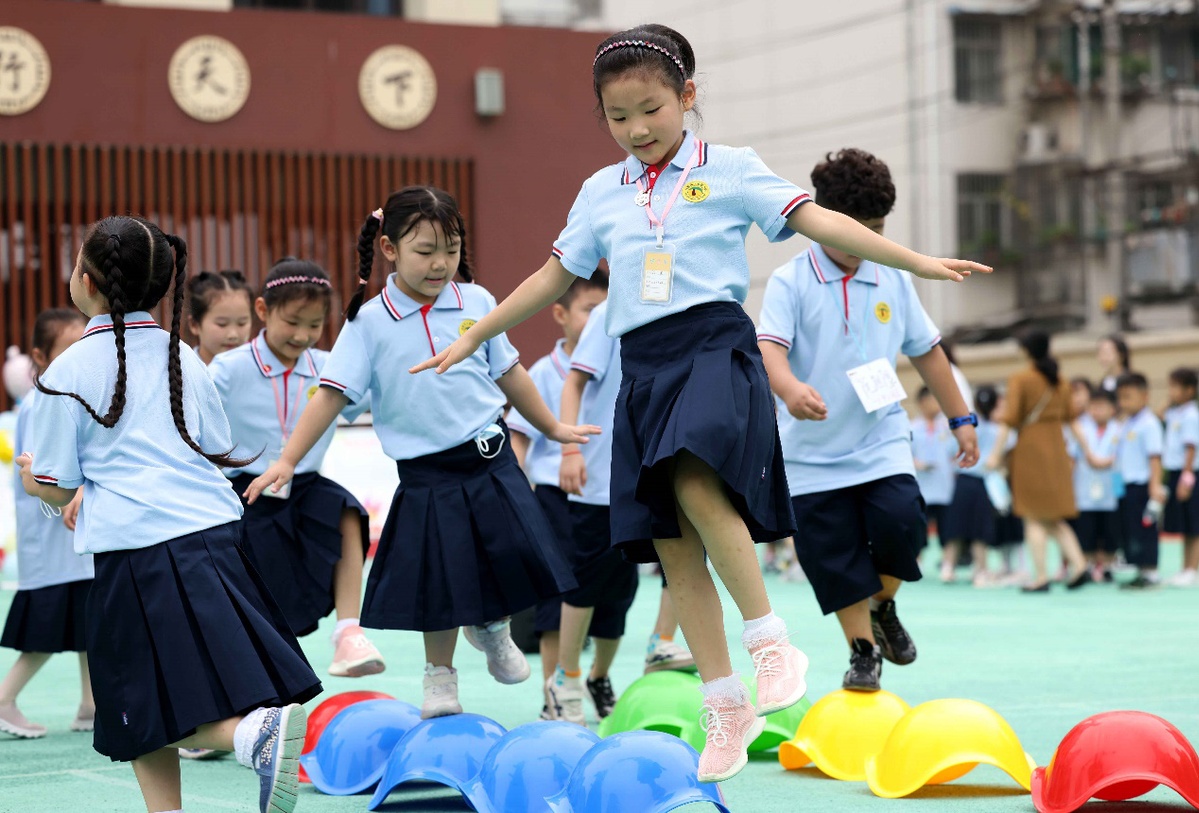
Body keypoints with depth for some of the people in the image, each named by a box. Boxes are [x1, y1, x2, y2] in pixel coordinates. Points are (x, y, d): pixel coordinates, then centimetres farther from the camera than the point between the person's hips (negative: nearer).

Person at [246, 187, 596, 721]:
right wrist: (287, 460, -12)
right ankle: (439, 676, 26)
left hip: (489, 458, 2)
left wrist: (552, 427, 25)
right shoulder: (369, 323, -5)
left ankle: (491, 627, 25)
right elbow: (332, 394, -6)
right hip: (424, 473, -2)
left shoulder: (476, 302, 3)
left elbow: (508, 372, 16)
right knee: (439, 582, 2)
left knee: (519, 553, -7)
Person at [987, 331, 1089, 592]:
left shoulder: (1020, 379, -8)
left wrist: (996, 453, -11)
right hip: (1056, 447, 5)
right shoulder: (1060, 379, 9)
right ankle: (1079, 564, -2)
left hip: (1030, 447, -5)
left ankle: (1040, 576, -2)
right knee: (1054, 519, 13)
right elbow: (1069, 416, 11)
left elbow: (1009, 419, -13)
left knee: (1034, 518, 0)